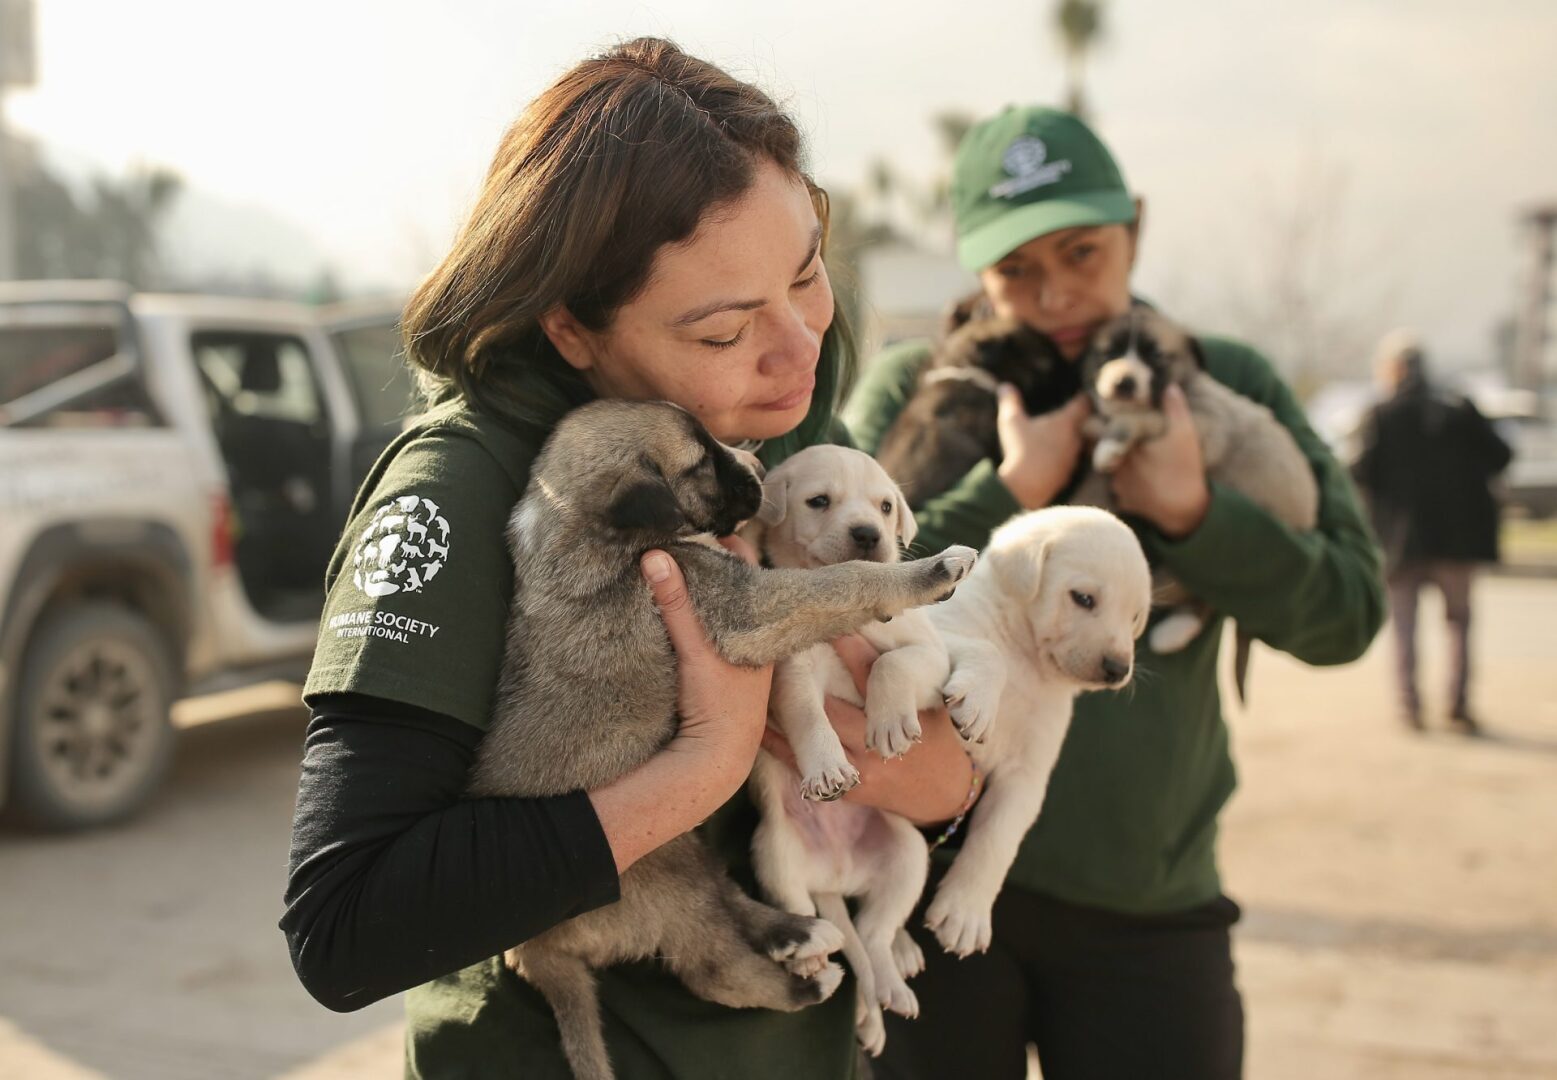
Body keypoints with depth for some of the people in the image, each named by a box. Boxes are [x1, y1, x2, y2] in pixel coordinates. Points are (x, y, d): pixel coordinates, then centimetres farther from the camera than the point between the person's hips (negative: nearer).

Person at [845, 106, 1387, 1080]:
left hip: (1150, 901, 1)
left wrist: (1191, 512, -15)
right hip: (935, 879, -1)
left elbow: (1348, 614, -1)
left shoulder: (1227, 387, 5)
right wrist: (1013, 490, -16)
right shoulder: (912, 387, 0)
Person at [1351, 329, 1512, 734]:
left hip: (1402, 537, -1)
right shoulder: (1459, 409, -2)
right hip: (1457, 535, 2)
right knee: (1458, 619, 13)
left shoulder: (1381, 416, -9)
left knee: (1404, 625, 9)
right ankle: (1458, 708, 8)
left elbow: (1363, 473, -14)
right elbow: (1499, 457, -2)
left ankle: (1410, 705, 5)